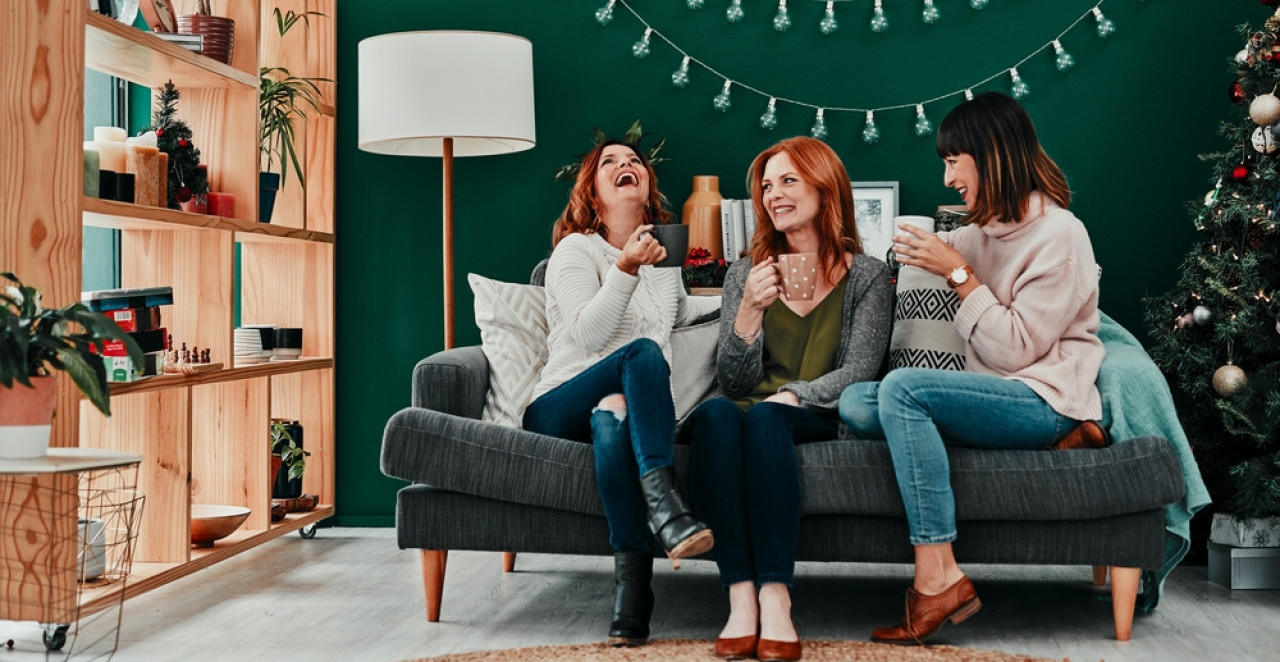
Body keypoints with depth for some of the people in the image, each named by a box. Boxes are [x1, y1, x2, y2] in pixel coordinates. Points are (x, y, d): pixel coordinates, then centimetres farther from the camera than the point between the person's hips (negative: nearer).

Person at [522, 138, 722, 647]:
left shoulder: (664, 251, 21)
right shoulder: (576, 250, 3)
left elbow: (678, 311, 44)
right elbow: (589, 335, -13)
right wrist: (626, 268, -23)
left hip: (626, 410, 3)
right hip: (558, 411, -3)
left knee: (613, 417, -37)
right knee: (642, 350, -34)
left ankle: (631, 580, -48)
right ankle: (666, 508, -49)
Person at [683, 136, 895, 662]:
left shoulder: (868, 276, 11)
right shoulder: (746, 274, 17)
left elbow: (857, 372, -2)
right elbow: (733, 384, 8)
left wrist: (790, 396, -19)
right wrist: (749, 311, -9)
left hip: (822, 422, -2)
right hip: (749, 414, 2)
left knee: (765, 417, -37)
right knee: (716, 413, -34)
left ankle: (775, 600, -42)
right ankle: (741, 600, -40)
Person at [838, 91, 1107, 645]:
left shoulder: (1058, 235, -11)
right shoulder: (986, 229, 14)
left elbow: (1015, 350, -17)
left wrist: (958, 273, -15)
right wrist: (928, 250, 15)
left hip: (1045, 400, -9)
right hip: (999, 398, 9)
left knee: (903, 387, -30)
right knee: (855, 404, -11)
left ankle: (938, 579, -32)